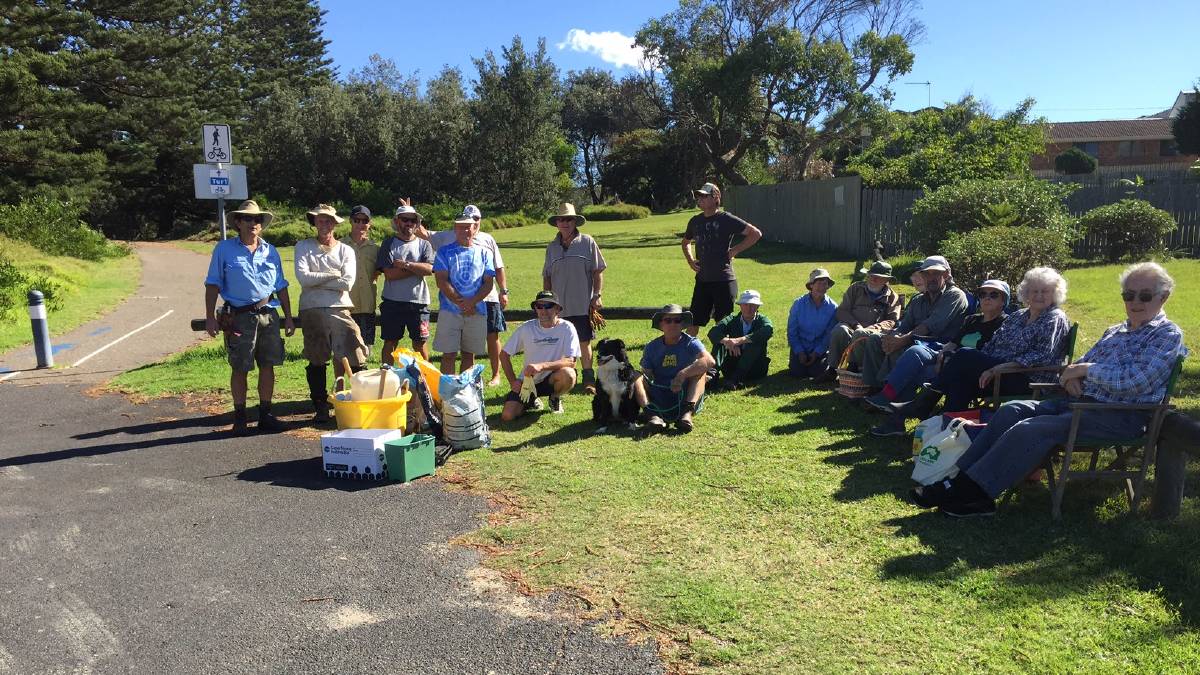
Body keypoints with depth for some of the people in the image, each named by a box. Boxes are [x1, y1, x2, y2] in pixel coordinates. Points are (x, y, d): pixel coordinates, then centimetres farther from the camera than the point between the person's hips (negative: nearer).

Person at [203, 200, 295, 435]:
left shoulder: (270, 251, 12)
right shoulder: (224, 249, 2)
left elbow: (281, 287, 16)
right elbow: (213, 284, 0)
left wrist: (288, 317, 11)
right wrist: (210, 317, -7)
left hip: (268, 314, 4)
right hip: (239, 316, -3)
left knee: (268, 365, 7)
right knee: (240, 369, 1)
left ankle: (265, 415, 17)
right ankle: (239, 417, 12)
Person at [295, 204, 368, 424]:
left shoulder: (346, 250, 11)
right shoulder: (303, 247, 10)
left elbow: (347, 282, -5)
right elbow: (302, 277, -6)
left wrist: (315, 281, -5)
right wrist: (332, 275, -2)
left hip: (340, 309, 0)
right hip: (312, 310, 0)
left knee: (356, 358, -5)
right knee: (316, 362, 5)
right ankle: (321, 409, 14)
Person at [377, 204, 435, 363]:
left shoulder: (424, 245, 8)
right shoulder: (388, 244, 4)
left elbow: (429, 269, -10)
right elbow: (389, 274, -9)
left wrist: (405, 264, -13)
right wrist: (417, 268, -7)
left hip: (418, 302, 0)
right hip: (392, 302, 0)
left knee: (420, 343, 5)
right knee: (390, 343, 7)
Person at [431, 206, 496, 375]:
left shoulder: (484, 252, 10)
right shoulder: (444, 252, 5)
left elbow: (488, 283, 3)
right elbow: (442, 281, -5)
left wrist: (471, 302, -13)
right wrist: (461, 303, -14)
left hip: (477, 311, 2)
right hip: (450, 310, -2)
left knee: (469, 354, 9)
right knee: (449, 354, -3)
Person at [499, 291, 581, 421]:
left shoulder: (566, 328, -12)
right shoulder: (526, 328, -6)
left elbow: (571, 361, -22)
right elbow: (504, 354, 4)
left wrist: (541, 366, -34)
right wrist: (513, 381, -5)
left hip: (552, 379, -1)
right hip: (527, 381, 2)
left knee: (568, 374, -35)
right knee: (507, 416, -17)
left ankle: (555, 399, 1)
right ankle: (531, 400, 19)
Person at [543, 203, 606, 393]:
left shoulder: (588, 243, 2)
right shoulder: (552, 247, 10)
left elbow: (598, 272, 3)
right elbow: (547, 277, 15)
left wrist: (597, 296, -4)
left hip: (583, 305, -3)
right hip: (559, 306, 3)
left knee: (584, 342, 0)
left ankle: (589, 380, 10)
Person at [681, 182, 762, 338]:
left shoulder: (726, 219, -8)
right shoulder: (695, 221, 10)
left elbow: (756, 233, -9)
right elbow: (686, 242, 29)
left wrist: (735, 250, -10)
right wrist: (690, 260, 13)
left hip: (723, 280, -5)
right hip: (702, 280, 5)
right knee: (692, 322, 7)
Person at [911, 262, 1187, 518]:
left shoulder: (1168, 335, -3)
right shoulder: (1115, 331, 21)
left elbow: (1136, 381, -19)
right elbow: (1080, 364, 22)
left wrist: (1086, 369, -12)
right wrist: (1070, 375, -2)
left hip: (1119, 416, -8)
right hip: (1082, 401, 8)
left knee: (1030, 429, -27)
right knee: (1012, 410, -12)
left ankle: (969, 493, -26)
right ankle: (961, 477, -19)